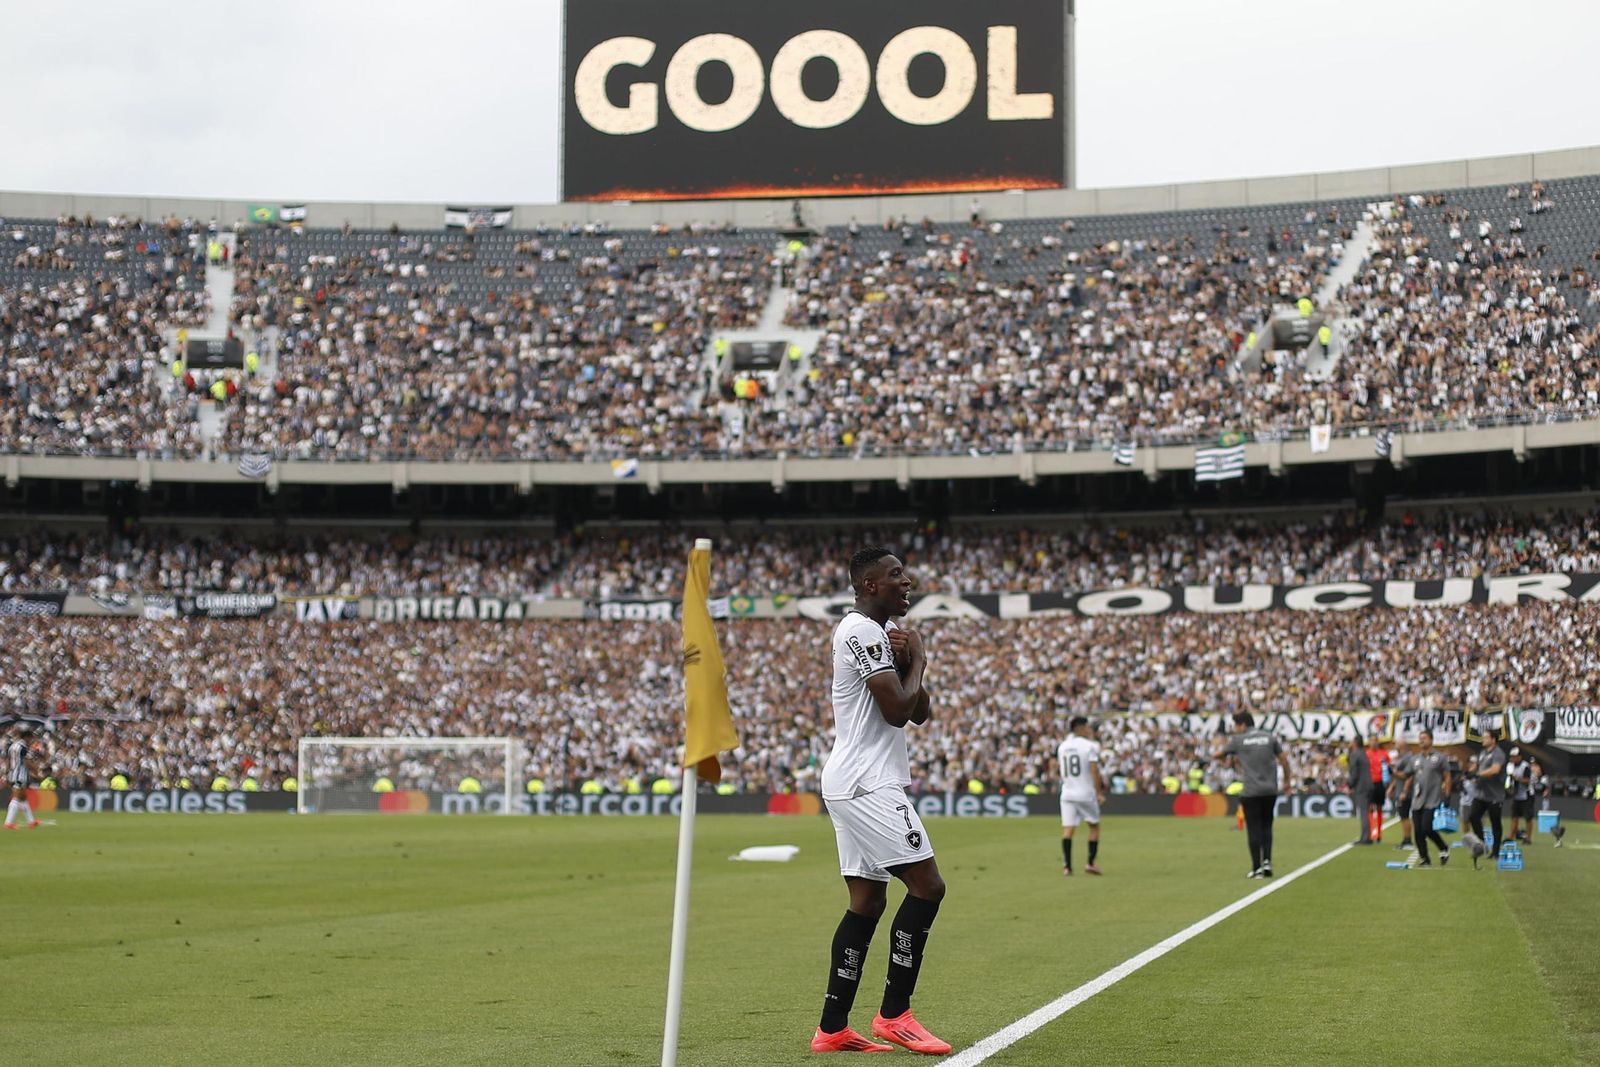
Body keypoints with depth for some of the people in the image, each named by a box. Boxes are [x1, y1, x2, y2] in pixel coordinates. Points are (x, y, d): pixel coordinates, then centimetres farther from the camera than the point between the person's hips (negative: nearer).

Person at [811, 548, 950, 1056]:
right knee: (927, 886, -11)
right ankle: (894, 1014, -6)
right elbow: (896, 710, -18)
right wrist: (917, 661, -2)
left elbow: (920, 712, 18)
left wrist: (907, 661, 2)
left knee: (867, 901, 9)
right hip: (867, 783, -11)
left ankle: (832, 1028, 9)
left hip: (855, 784, 11)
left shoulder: (885, 632, 20)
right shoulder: (862, 631, -12)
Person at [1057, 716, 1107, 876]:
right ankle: (1091, 863, 7)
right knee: (1094, 826, 12)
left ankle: (1066, 866, -10)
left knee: (1067, 829, -1)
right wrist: (1099, 792, -8)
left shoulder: (1062, 747, 9)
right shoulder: (1089, 746, -8)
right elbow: (1094, 771, -13)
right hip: (1086, 793, -4)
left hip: (1067, 794, 4)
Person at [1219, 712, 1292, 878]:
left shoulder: (1238, 740, 2)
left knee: (1253, 829, 2)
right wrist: (1287, 780, 17)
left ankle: (1257, 868, 1)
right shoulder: (1270, 737, 7)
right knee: (1266, 826, 15)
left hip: (1251, 791, -3)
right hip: (1271, 790, 3)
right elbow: (1284, 760, 6)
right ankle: (1267, 861, 1)